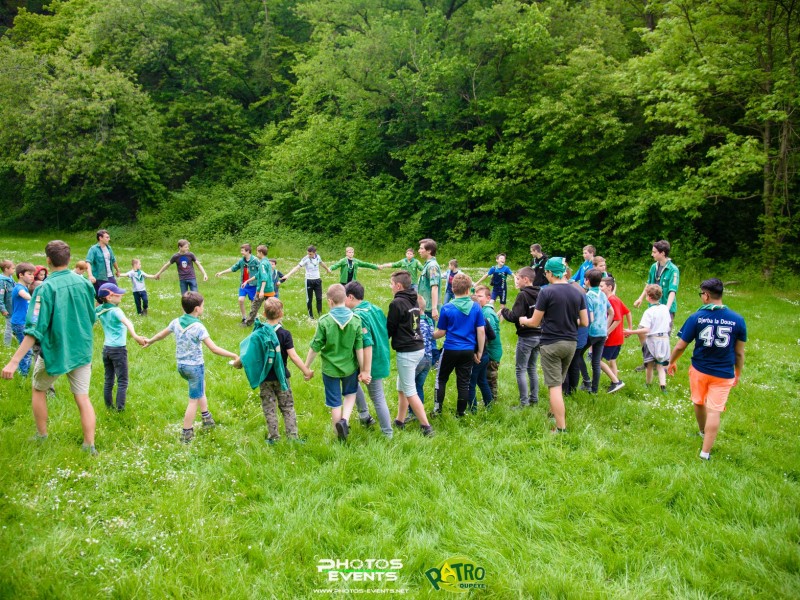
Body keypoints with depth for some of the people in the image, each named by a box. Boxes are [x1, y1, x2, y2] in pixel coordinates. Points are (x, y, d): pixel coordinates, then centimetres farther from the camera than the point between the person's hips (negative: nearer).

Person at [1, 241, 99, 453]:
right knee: (83, 398, 8)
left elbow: (35, 330, -22)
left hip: (54, 351, -3)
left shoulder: (46, 288, -18)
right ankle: (89, 446, 8)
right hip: (81, 351, 3)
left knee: (38, 390, 22)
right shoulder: (84, 283, -4)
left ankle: (42, 437, 32)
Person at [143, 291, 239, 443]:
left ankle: (206, 418, 38)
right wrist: (234, 356, -20)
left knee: (201, 388, 30)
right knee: (194, 400, 5)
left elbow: (161, 334, 17)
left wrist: (150, 341, 37)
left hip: (181, 365, 8)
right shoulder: (198, 327, -21)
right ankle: (186, 433, 11)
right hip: (195, 366, -8)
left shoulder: (176, 322, -2)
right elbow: (214, 349, -25)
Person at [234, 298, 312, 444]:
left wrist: (237, 362, 14)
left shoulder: (258, 333, -7)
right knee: (287, 407, 11)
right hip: (280, 377, -1)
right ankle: (292, 436, 10)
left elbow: (249, 352, -5)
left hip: (264, 378, 2)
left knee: (269, 408, 12)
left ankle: (273, 437, 17)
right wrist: (306, 371, -12)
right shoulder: (284, 334, -14)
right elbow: (293, 356, -19)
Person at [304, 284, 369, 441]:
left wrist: (306, 367, 2)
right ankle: (345, 419, 4)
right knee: (350, 393, 27)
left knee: (335, 402, 14)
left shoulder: (324, 321, -18)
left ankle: (340, 435, 26)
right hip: (350, 367, 2)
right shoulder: (356, 320, -12)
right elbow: (359, 348, -8)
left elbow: (315, 347, -12)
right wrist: (363, 370, 3)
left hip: (330, 368, -2)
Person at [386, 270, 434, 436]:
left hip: (406, 352, -9)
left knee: (410, 391, -2)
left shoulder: (397, 303, -16)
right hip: (418, 347, 9)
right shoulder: (414, 300, 10)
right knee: (402, 388, 19)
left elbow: (390, 329, -9)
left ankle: (426, 426, -1)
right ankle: (400, 421, 28)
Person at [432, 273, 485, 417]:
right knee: (464, 382, 10)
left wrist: (431, 336, 19)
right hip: (468, 351, 1)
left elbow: (441, 332, -3)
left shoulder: (447, 308, -9)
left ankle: (438, 408, 17)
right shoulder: (476, 307, -5)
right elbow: (481, 331, -4)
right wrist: (479, 352, 5)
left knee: (441, 378, 17)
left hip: (450, 349, -1)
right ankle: (460, 413, 16)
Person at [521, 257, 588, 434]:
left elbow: (535, 322, -8)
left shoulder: (547, 292, -14)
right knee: (558, 382, 24)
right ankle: (554, 413, 41)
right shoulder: (578, 293, 2)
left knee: (554, 386, -2)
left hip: (551, 343, -6)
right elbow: (584, 322, 5)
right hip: (571, 343, 6)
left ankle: (561, 428, -3)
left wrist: (523, 320, 13)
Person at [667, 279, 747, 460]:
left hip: (699, 370, 1)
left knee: (699, 403, 24)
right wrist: (738, 373, 14)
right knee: (714, 411, 3)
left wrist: (672, 362, 12)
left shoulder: (696, 318, -13)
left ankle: (703, 432, 48)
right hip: (723, 374, 0)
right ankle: (705, 451, 3)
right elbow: (739, 352, -1)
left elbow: (680, 346, -6)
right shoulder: (737, 320, -9)